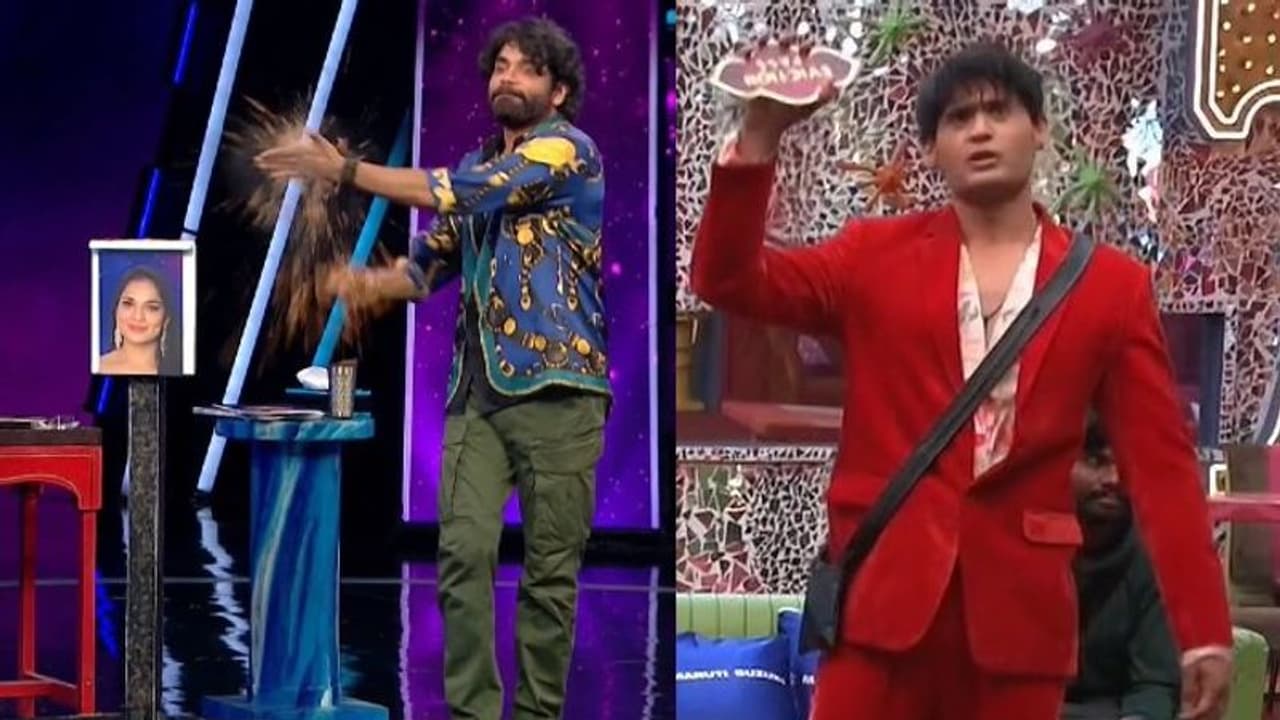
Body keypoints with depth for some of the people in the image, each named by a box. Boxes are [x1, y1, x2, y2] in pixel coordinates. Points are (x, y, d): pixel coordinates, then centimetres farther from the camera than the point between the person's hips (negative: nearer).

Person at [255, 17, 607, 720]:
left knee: (549, 569, -1)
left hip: (557, 390, -5)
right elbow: (428, 265, 17)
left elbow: (451, 192, -11)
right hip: (477, 389, 5)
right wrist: (372, 281, -6)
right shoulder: (474, 167, 20)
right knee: (462, 553, -8)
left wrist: (342, 169, -8)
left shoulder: (567, 148, -2)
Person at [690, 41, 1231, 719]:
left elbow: (1161, 463, 3)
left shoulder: (1111, 286, 6)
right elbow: (729, 279, -2)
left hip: (1020, 606, 0)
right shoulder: (877, 257, 9)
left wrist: (1203, 627, -4)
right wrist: (760, 133, -15)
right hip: (884, 592, 0)